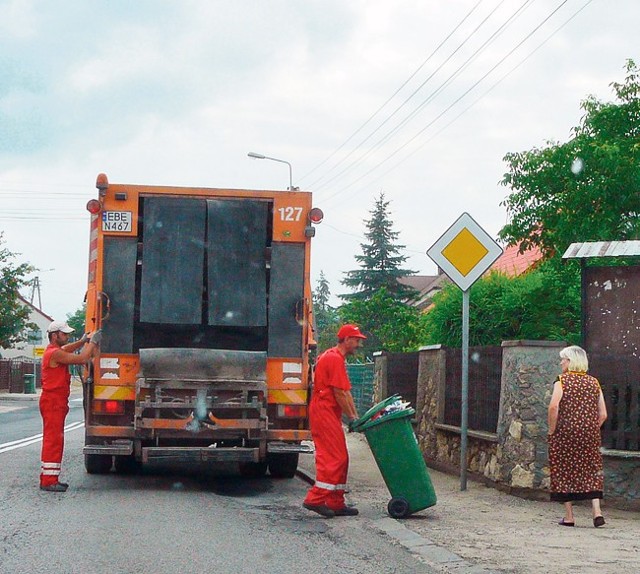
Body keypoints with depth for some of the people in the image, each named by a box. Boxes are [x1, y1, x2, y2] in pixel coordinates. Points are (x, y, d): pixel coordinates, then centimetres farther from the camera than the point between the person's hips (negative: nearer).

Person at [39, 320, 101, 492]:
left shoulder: (54, 350, 14)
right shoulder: (55, 353, -17)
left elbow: (67, 348, 33)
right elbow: (82, 359, -19)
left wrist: (84, 341, 18)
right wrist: (93, 342, -7)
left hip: (56, 402, 11)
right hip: (53, 401, -11)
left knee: (53, 440, 13)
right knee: (53, 440, -11)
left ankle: (48, 478, 18)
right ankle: (48, 481, -12)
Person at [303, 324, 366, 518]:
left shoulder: (335, 357, 20)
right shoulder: (335, 359, -14)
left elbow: (346, 392, 19)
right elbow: (339, 393, -17)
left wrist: (355, 416, 15)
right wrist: (351, 417, -10)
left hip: (328, 413, 11)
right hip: (325, 412, -11)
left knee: (340, 458, 10)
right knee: (334, 457, -11)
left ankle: (336, 503, 12)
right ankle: (316, 498, -12)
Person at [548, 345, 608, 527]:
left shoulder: (562, 381, -4)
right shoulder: (594, 382, 9)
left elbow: (554, 406, -19)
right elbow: (603, 414, 5)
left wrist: (551, 431, -9)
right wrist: (592, 430, 15)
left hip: (565, 433, -3)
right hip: (590, 434, 3)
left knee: (564, 471, 6)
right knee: (591, 471, 10)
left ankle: (569, 516, 9)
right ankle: (596, 511, -4)